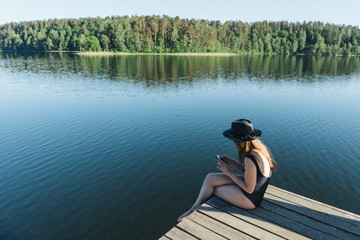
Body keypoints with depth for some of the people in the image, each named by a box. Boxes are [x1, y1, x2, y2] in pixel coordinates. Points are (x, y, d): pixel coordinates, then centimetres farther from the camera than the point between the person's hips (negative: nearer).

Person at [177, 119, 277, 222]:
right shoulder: (260, 148, -3)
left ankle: (194, 210, 31)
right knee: (210, 178, 2)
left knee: (211, 188, 4)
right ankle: (193, 209, 16)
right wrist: (231, 161, -4)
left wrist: (229, 172, -16)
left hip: (250, 199, -8)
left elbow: (249, 189, -24)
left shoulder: (250, 159, -32)